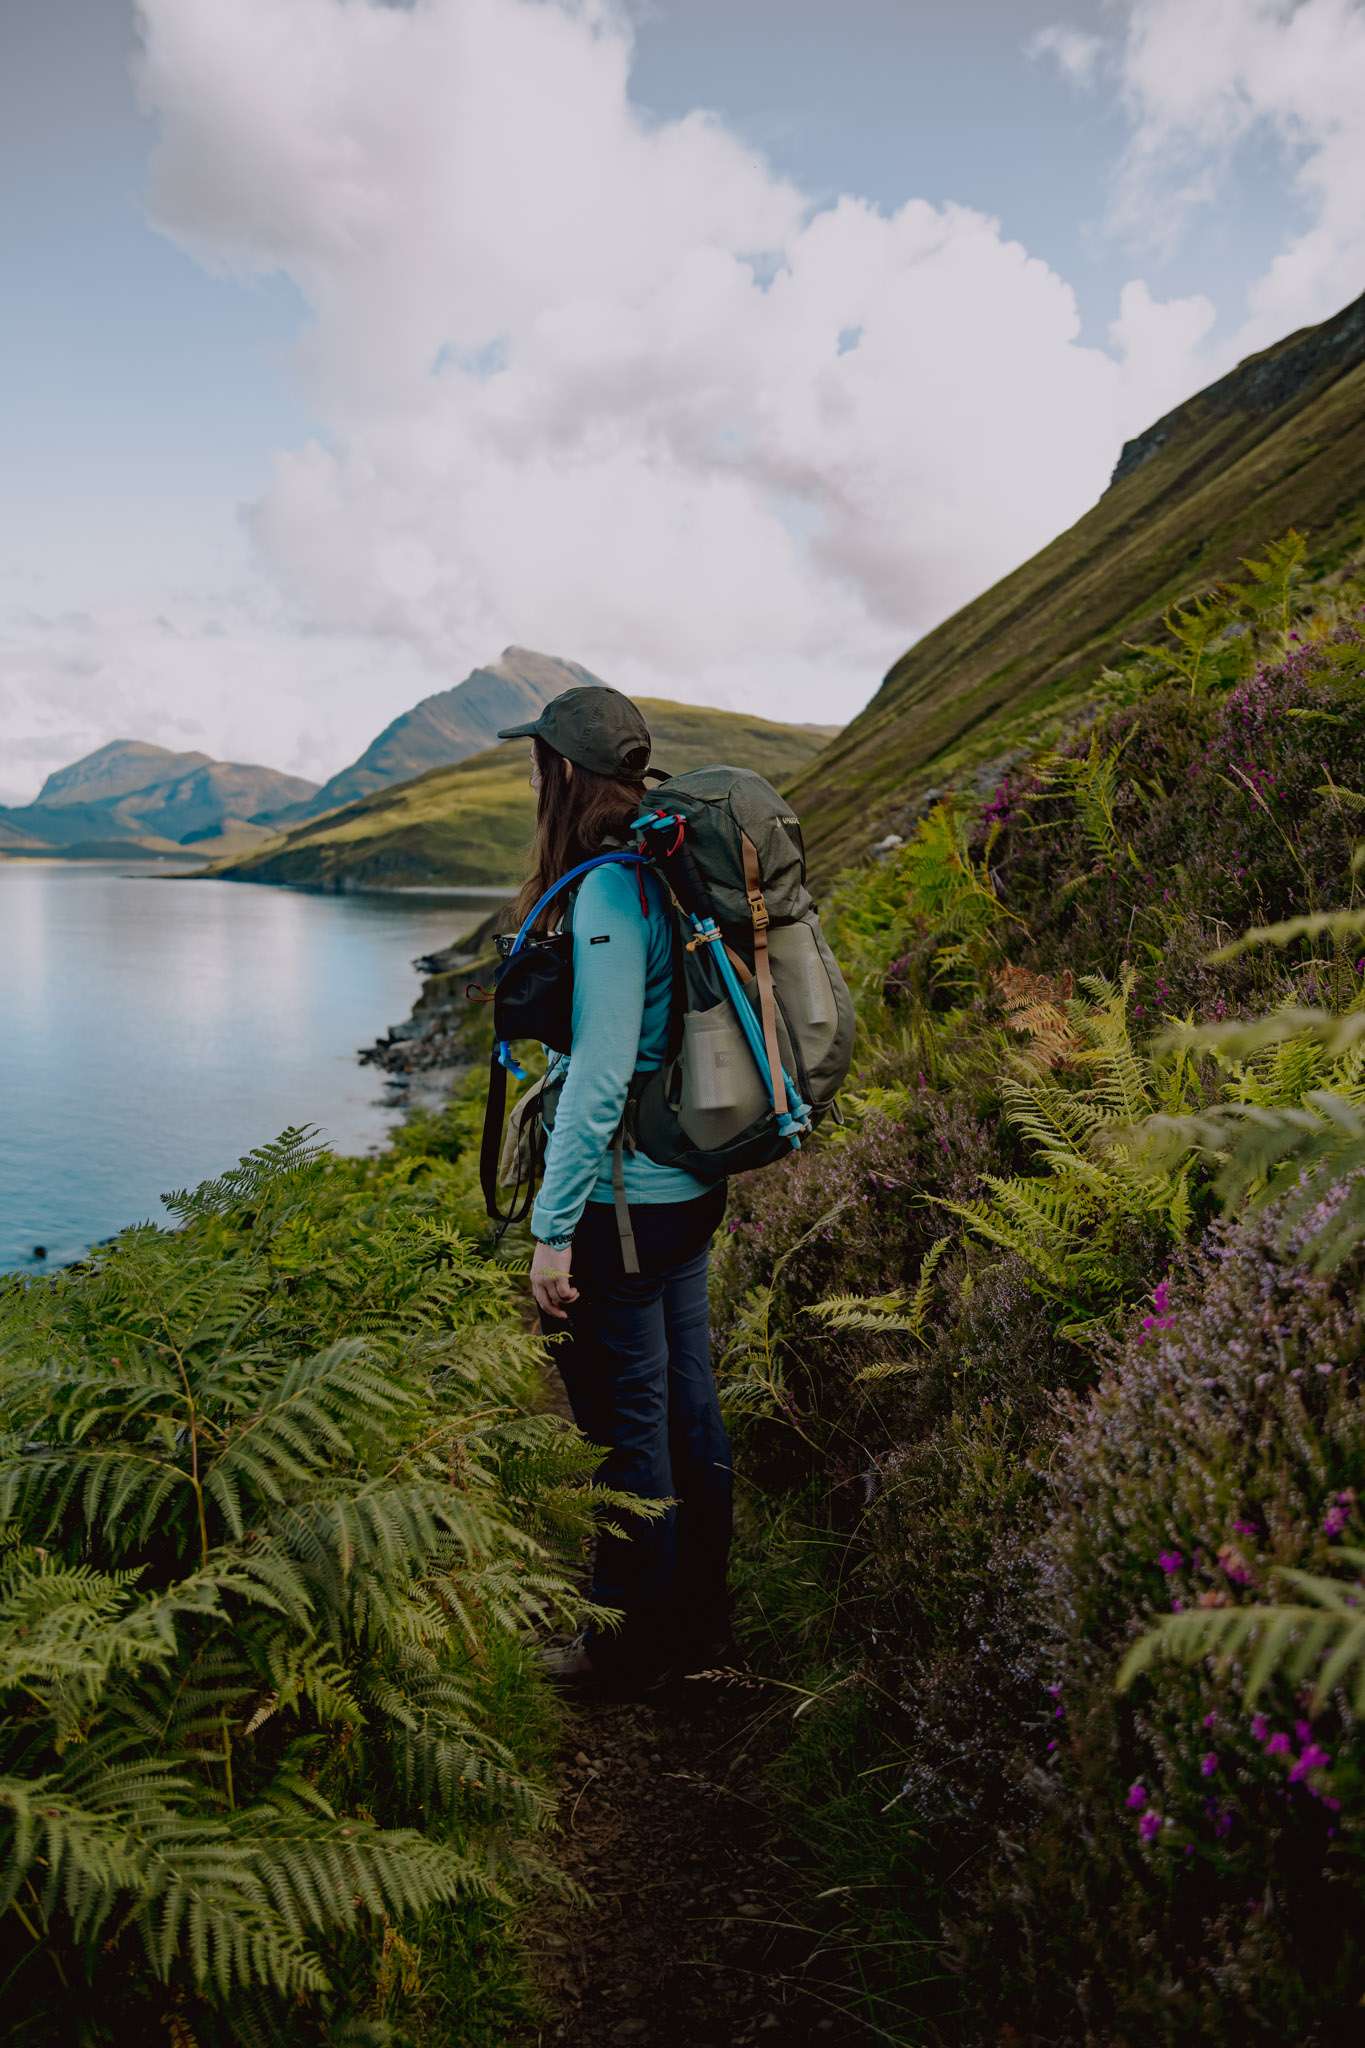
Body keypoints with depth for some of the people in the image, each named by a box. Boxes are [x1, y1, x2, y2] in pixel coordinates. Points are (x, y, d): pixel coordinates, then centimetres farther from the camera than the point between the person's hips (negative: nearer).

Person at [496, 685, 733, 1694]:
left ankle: (639, 1641, 25)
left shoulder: (606, 893, -19)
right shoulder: (670, 873, 7)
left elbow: (601, 1073, -24)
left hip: (624, 1200, -9)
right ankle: (701, 1617, 35)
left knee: (628, 1423, 7)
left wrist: (554, 1226, -19)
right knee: (690, 1407, 18)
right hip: (692, 1190, 9)